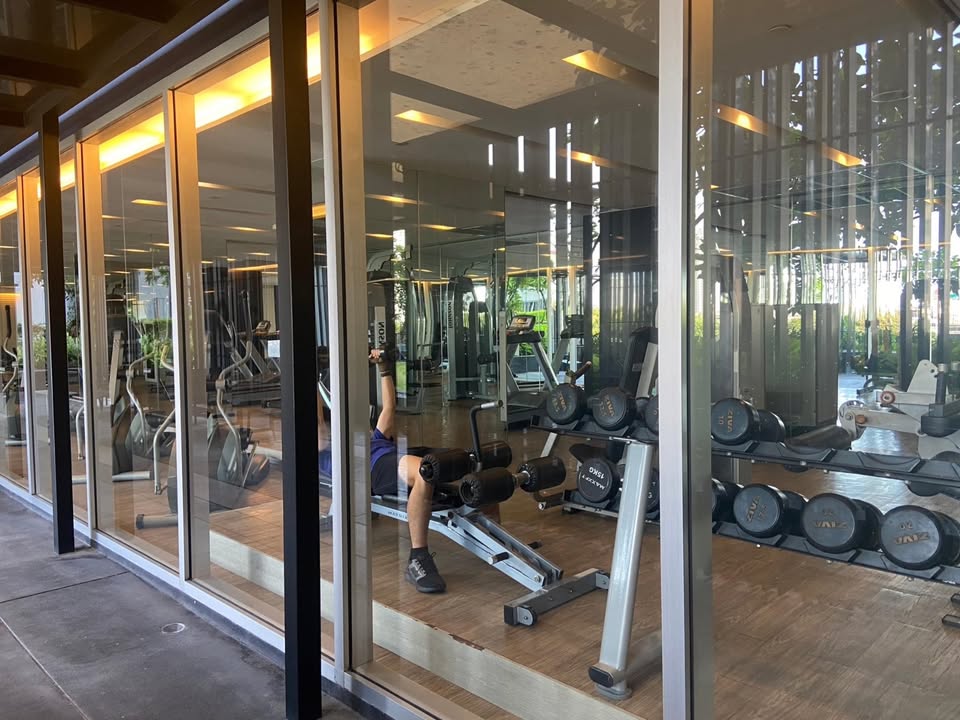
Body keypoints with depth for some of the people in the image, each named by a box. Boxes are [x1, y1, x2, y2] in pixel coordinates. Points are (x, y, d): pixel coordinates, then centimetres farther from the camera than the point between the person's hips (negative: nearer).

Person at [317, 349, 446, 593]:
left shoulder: (372, 440, 45)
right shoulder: (326, 452, 30)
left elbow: (389, 408, 46)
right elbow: (316, 416, 20)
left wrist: (384, 369, 48)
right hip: (377, 467, -6)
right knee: (425, 471, -42)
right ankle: (417, 561, -37)